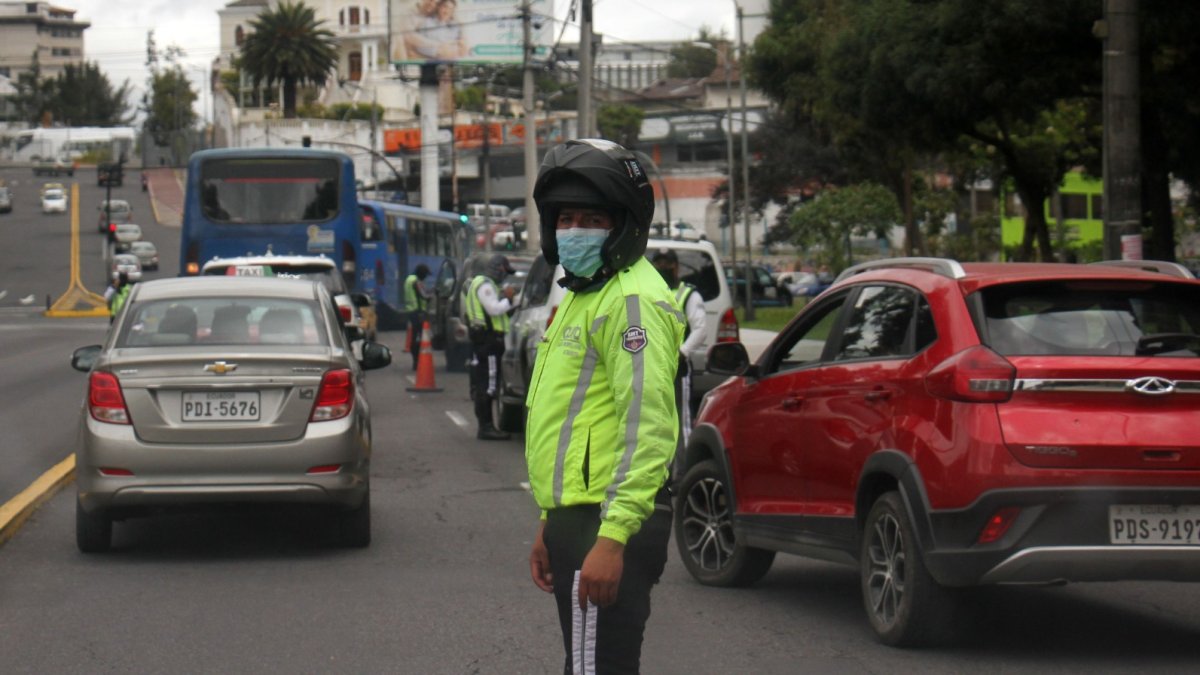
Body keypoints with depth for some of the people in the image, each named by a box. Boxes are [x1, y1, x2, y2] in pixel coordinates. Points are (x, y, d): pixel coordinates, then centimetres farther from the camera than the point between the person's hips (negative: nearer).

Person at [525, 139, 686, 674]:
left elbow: (646, 429, -23)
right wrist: (551, 525, 26)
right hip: (578, 518, 11)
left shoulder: (633, 300, -14)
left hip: (607, 527, -11)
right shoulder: (583, 296, 21)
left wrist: (612, 538, -28)